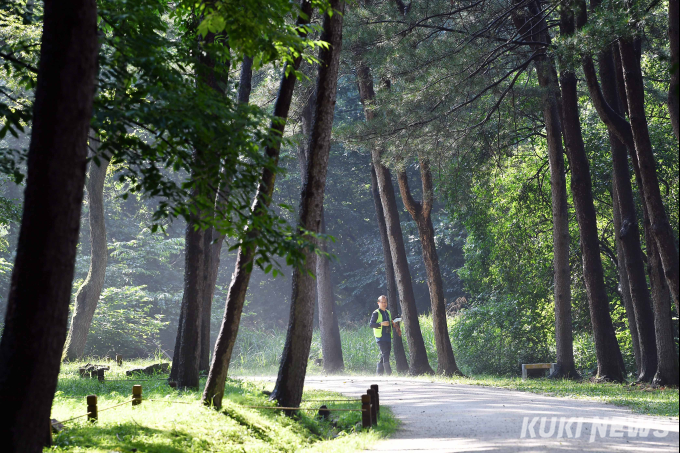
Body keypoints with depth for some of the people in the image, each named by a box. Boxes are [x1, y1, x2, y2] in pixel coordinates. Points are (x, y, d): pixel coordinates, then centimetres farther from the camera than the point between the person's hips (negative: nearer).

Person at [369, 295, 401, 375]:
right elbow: (371, 324, -10)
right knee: (385, 354, -14)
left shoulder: (388, 313, 18)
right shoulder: (376, 313, -3)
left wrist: (394, 324, 8)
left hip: (388, 337, 7)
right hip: (380, 337, -7)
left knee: (384, 355, 8)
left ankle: (379, 372, 16)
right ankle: (388, 373, -17)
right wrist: (381, 324, -20)